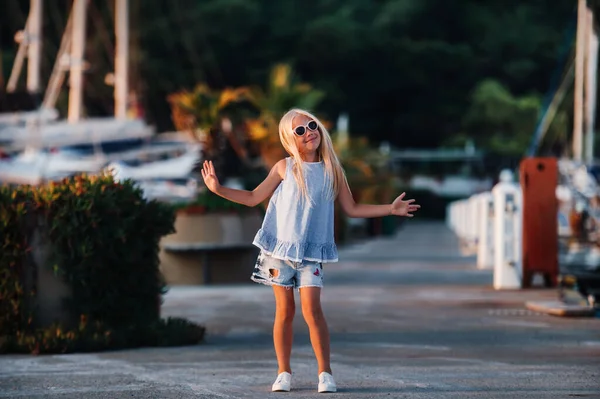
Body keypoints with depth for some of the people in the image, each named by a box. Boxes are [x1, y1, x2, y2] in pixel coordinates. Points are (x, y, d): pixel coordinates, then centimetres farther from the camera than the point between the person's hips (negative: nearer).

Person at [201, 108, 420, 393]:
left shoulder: (332, 171, 2)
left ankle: (325, 373, -5)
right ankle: (284, 372, 14)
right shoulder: (285, 168, -1)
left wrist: (390, 209, 6)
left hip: (311, 252, 0)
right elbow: (253, 198, 5)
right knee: (285, 311, 3)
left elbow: (351, 209, 11)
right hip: (279, 249, 0)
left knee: (312, 309, -12)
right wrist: (218, 189, -4)